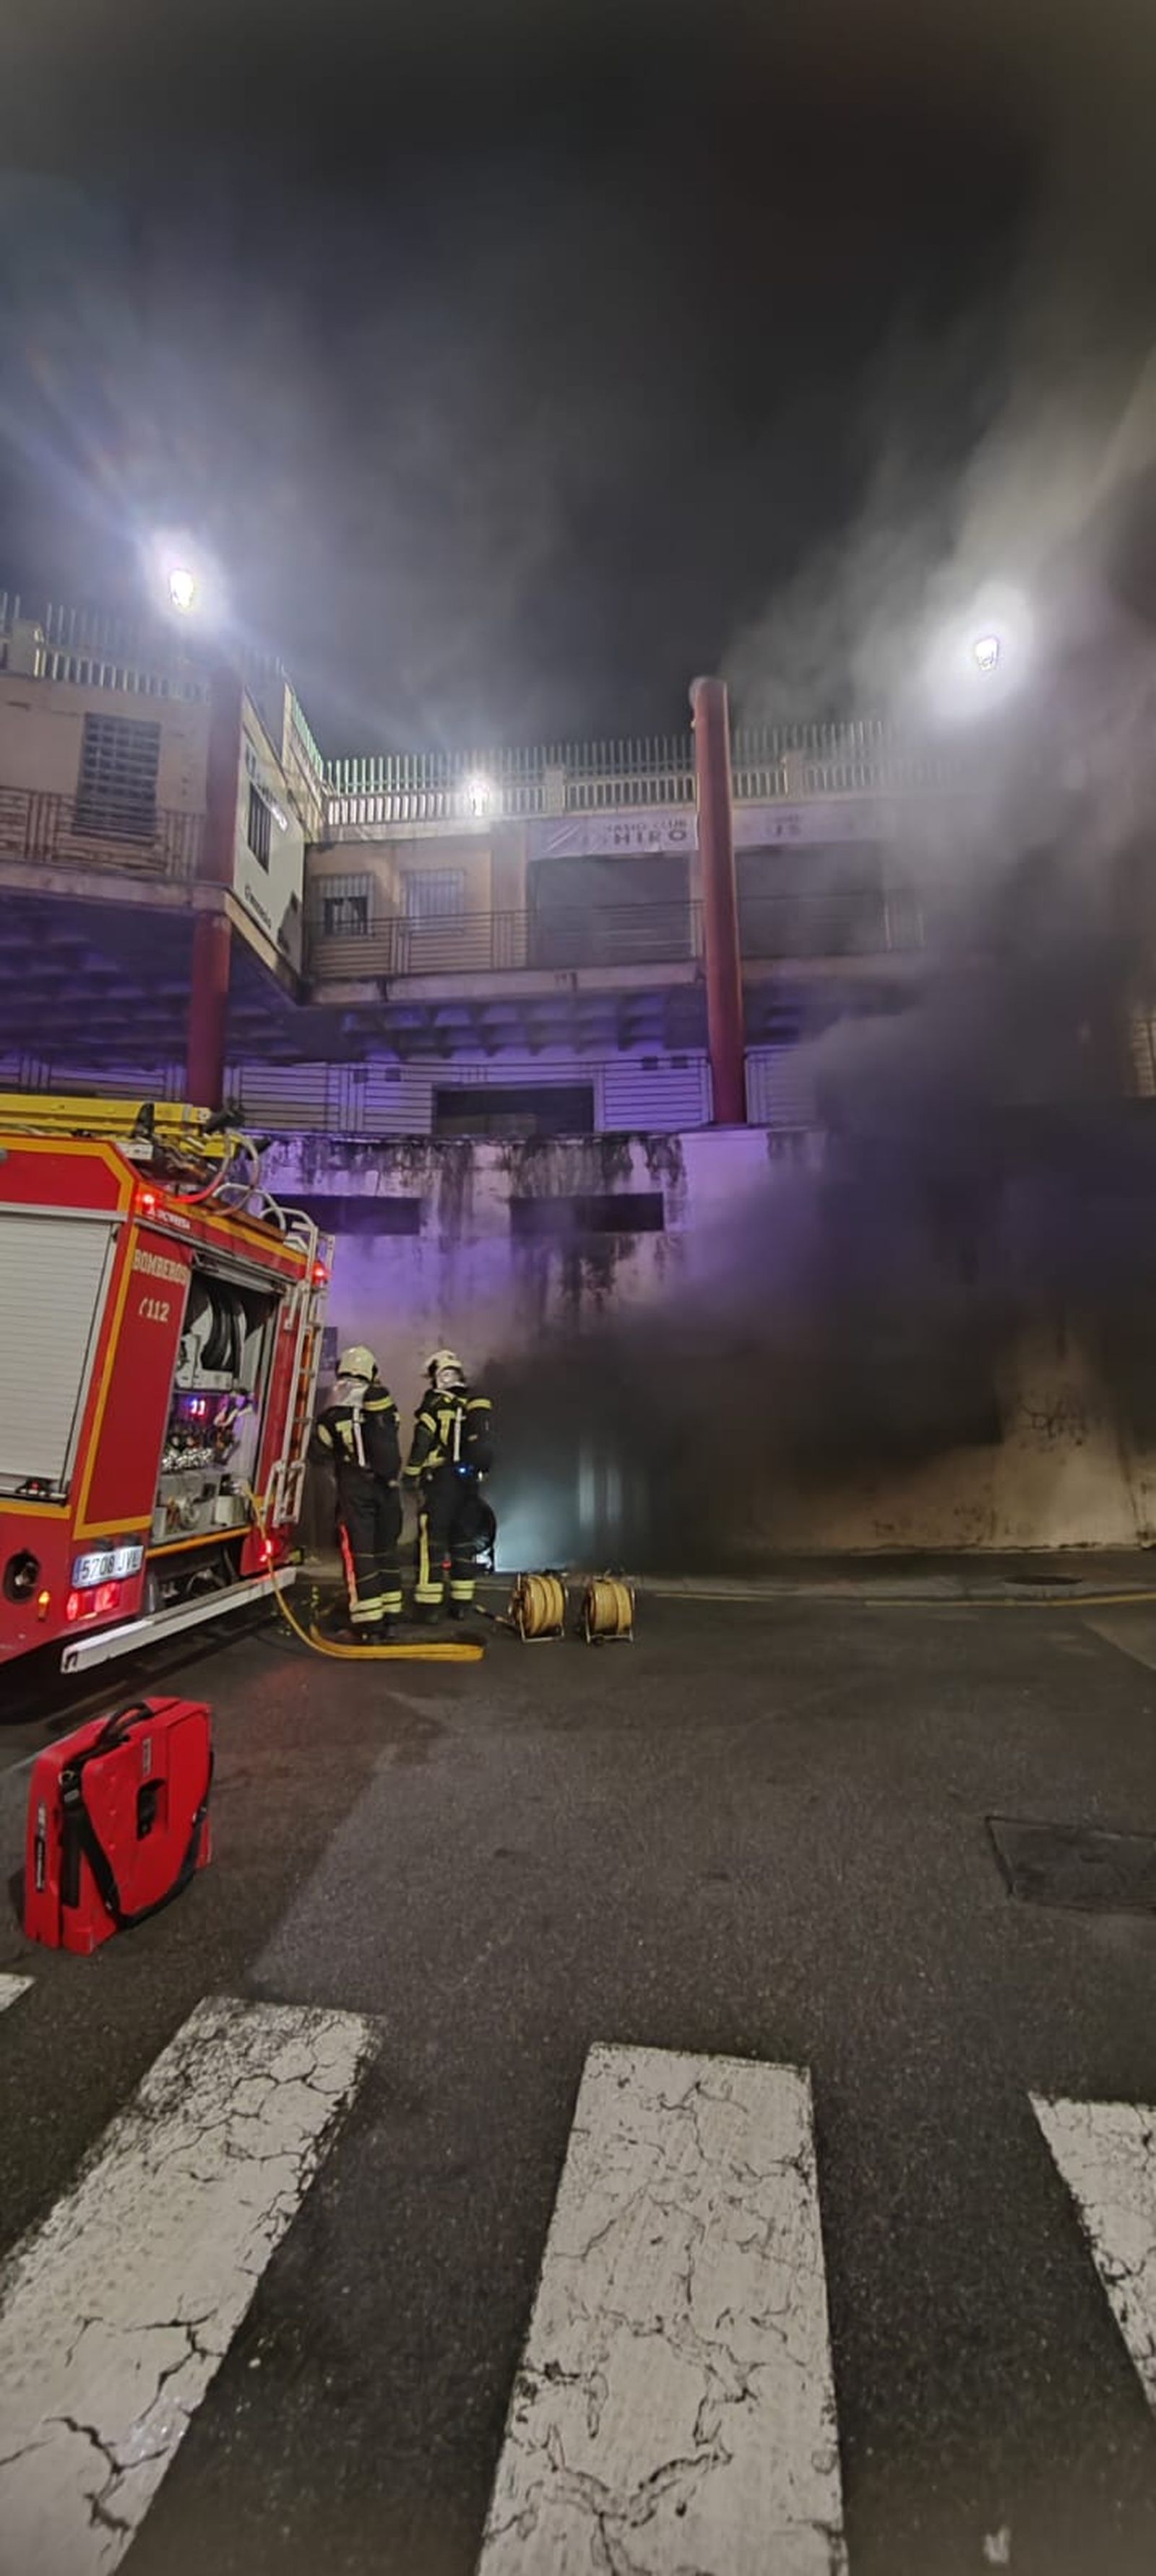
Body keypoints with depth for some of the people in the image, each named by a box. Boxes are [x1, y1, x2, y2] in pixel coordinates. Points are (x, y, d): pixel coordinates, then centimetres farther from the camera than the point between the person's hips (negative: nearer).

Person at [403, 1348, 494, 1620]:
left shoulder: (435, 1403, -7)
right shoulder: (478, 1405, 11)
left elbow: (421, 1442, -10)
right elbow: (485, 1446, 16)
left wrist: (411, 1474, -2)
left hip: (439, 1480, -6)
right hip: (469, 1481, 6)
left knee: (432, 1541, -1)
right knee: (465, 1543, 11)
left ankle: (428, 1604, -1)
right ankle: (462, 1604, 16)